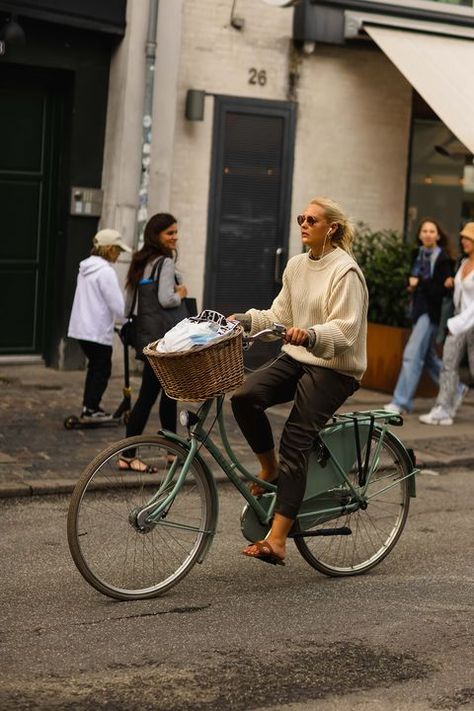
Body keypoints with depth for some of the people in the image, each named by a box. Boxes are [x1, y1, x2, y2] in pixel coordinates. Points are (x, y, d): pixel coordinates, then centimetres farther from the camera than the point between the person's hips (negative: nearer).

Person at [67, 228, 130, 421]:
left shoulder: (86, 268, 11)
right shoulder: (106, 271, -17)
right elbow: (118, 305, -20)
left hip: (82, 327, 9)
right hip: (98, 331, -8)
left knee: (95, 366, 18)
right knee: (102, 369, 3)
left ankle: (89, 407, 21)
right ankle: (91, 409, 2)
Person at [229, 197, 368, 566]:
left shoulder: (346, 270, -12)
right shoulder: (296, 265, 11)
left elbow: (344, 331, -19)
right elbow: (280, 315, 16)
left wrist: (310, 335, -37)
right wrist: (245, 319, 0)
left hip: (335, 369, -7)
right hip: (296, 358, 7)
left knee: (295, 441, -17)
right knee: (244, 396, -21)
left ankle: (276, 540, -20)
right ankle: (269, 467, 5)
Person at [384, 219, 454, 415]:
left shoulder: (443, 259, -10)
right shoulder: (420, 255, 11)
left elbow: (443, 289, -15)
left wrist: (420, 283, -16)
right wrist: (411, 285, 1)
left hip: (431, 313, -8)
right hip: (419, 310, 8)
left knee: (412, 353, -13)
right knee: (429, 357, 15)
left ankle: (401, 402, -11)